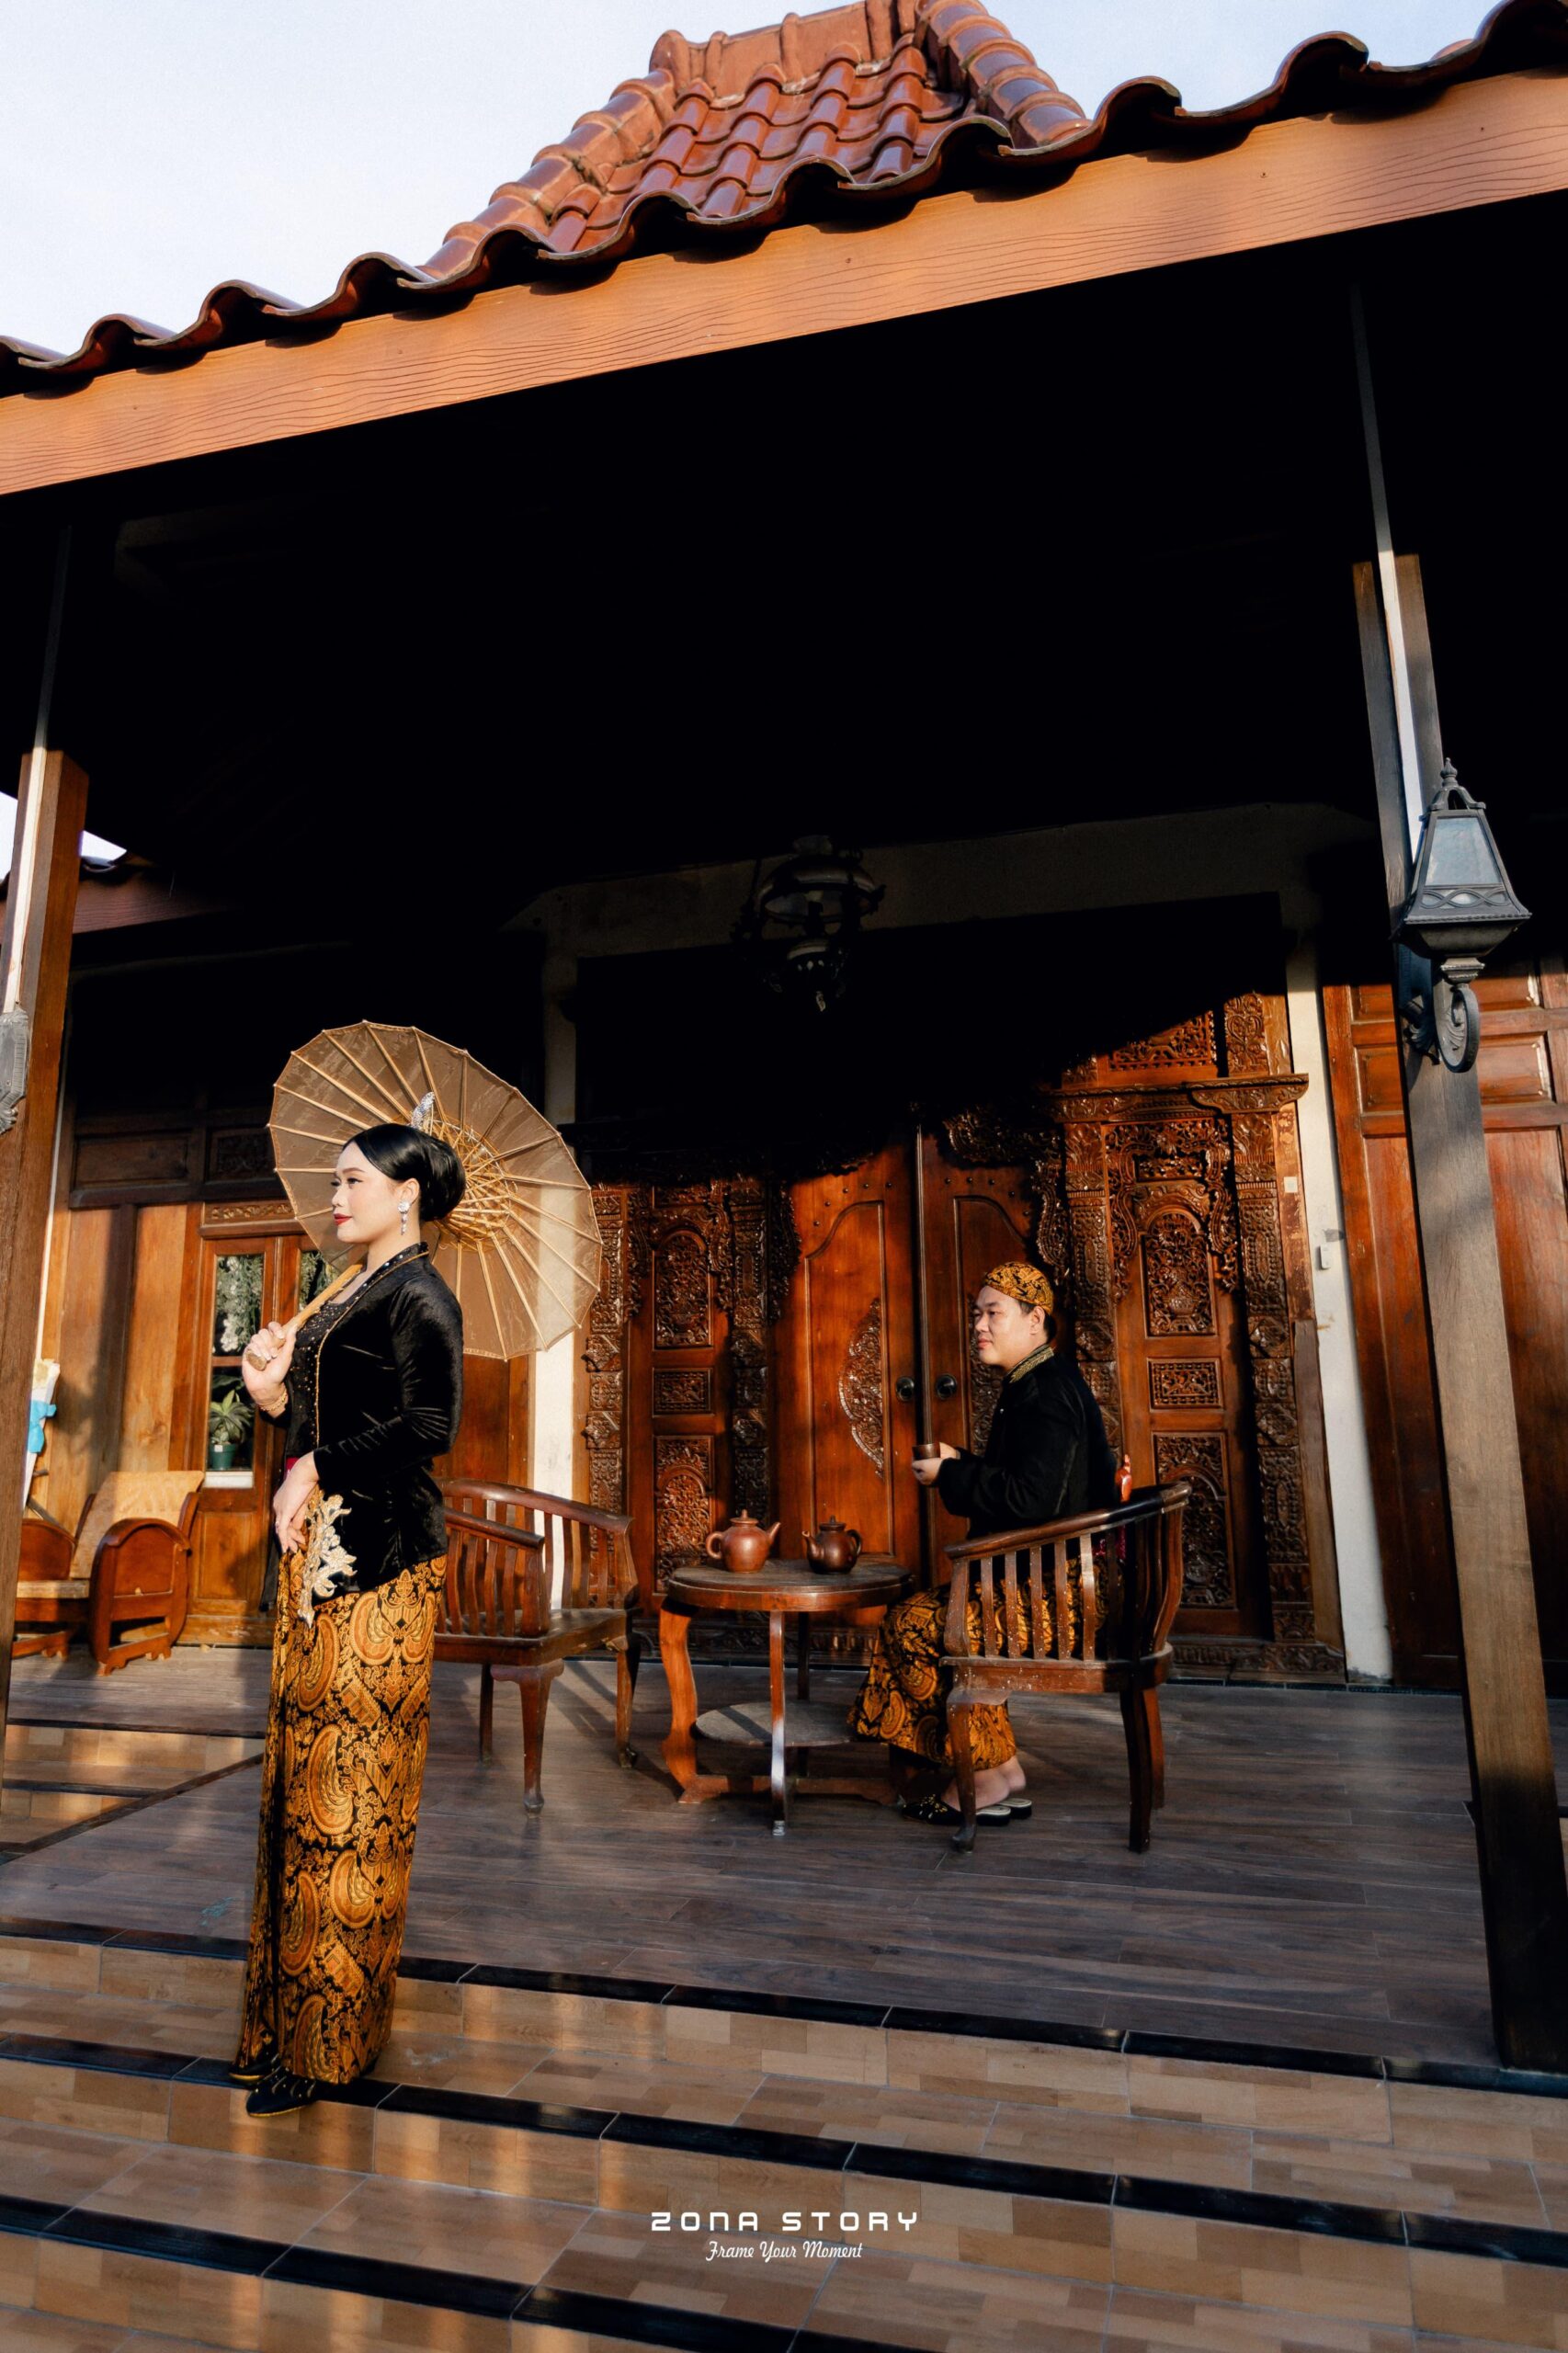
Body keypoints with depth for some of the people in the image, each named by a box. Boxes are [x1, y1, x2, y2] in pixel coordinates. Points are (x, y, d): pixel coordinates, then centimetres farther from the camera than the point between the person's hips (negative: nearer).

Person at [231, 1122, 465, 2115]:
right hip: (323, 1546, 9)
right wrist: (275, 1391, 3)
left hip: (379, 1557, -9)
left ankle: (328, 2033, 10)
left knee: (349, 1776, -2)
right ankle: (299, 1996, 27)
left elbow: (428, 1425, -21)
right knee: (308, 1761, 13)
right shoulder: (353, 1297, 17)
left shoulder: (420, 1296, -10)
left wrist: (317, 1468, -14)